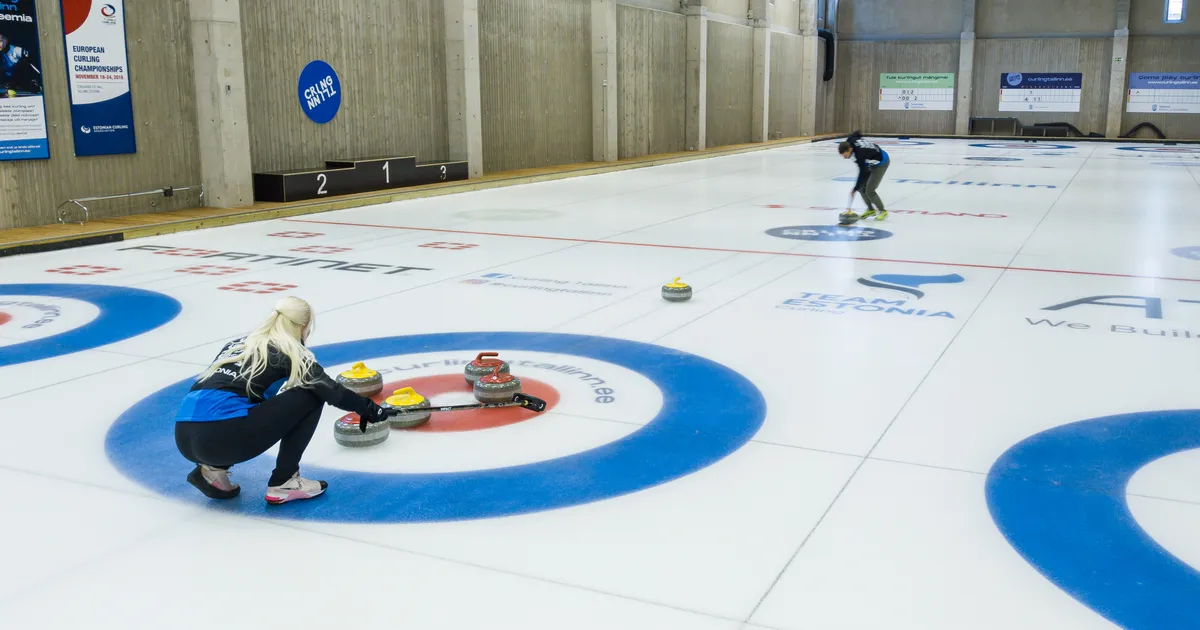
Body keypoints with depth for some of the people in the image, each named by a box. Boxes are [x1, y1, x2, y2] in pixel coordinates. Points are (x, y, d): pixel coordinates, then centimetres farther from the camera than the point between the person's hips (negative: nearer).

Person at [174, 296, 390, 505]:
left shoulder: (237, 344, 26)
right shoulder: (289, 352, 7)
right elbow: (330, 390, 8)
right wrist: (368, 408, 24)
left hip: (185, 437, 8)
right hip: (223, 437, -8)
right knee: (310, 397, 7)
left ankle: (212, 469, 15)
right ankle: (283, 483, 7)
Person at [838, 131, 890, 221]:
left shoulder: (860, 154, -38)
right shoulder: (851, 140, -17)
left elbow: (862, 173, -33)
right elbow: (857, 133, 7)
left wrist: (854, 190, -28)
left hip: (881, 163, -9)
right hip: (872, 162, 9)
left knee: (869, 191, -14)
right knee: (861, 187, 3)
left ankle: (883, 211, 5)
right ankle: (871, 209, 20)